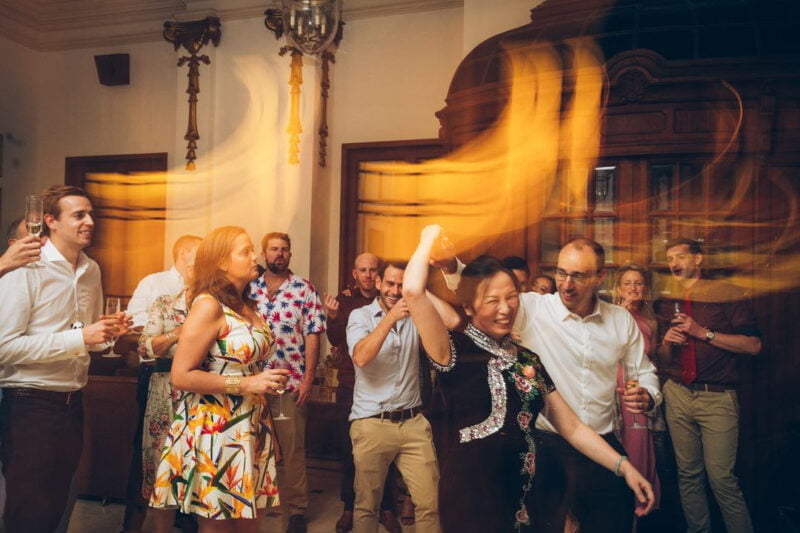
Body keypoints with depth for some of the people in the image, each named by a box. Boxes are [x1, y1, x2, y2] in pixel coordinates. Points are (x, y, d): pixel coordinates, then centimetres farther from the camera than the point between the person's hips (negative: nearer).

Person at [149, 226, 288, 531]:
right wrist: (247, 384, -21)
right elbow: (181, 376, -20)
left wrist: (266, 382, 9)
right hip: (214, 432, -8)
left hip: (250, 430, 8)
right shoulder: (209, 305, -15)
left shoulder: (246, 305, 11)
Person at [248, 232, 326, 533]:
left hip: (291, 383, -3)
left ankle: (297, 509, 17)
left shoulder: (304, 290, -1)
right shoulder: (249, 288, 7)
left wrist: (308, 379, -9)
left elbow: (312, 336, -3)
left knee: (293, 447, 4)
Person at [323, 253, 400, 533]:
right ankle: (349, 507, 25)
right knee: (348, 449, 9)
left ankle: (386, 508, 22)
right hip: (349, 387, 1)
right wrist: (332, 317, -22)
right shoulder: (344, 299, 1)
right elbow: (335, 341, -3)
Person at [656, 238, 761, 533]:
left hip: (717, 398, -4)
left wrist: (704, 333, -15)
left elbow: (754, 345, -9)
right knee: (688, 474, 8)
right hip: (678, 395, 4)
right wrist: (667, 342, -4)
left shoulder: (729, 294, -2)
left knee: (721, 477, -6)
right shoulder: (666, 302, 11)